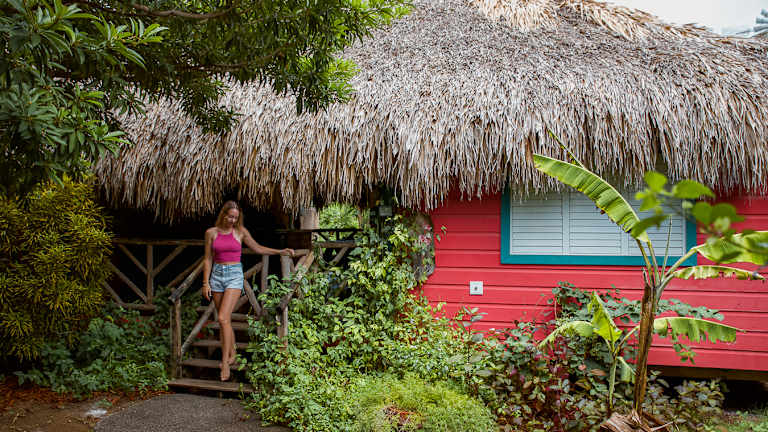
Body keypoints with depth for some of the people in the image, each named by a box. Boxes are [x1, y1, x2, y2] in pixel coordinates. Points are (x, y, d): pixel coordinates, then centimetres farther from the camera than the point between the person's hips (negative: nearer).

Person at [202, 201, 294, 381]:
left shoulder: (240, 231, 1)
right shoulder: (211, 232, 4)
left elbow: (257, 248, 11)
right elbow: (208, 259, 7)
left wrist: (281, 252, 4)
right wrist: (206, 283, 2)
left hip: (234, 275, -3)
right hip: (217, 275, 3)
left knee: (223, 319, -14)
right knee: (225, 320, 8)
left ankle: (225, 362, -9)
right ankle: (231, 354, 24)